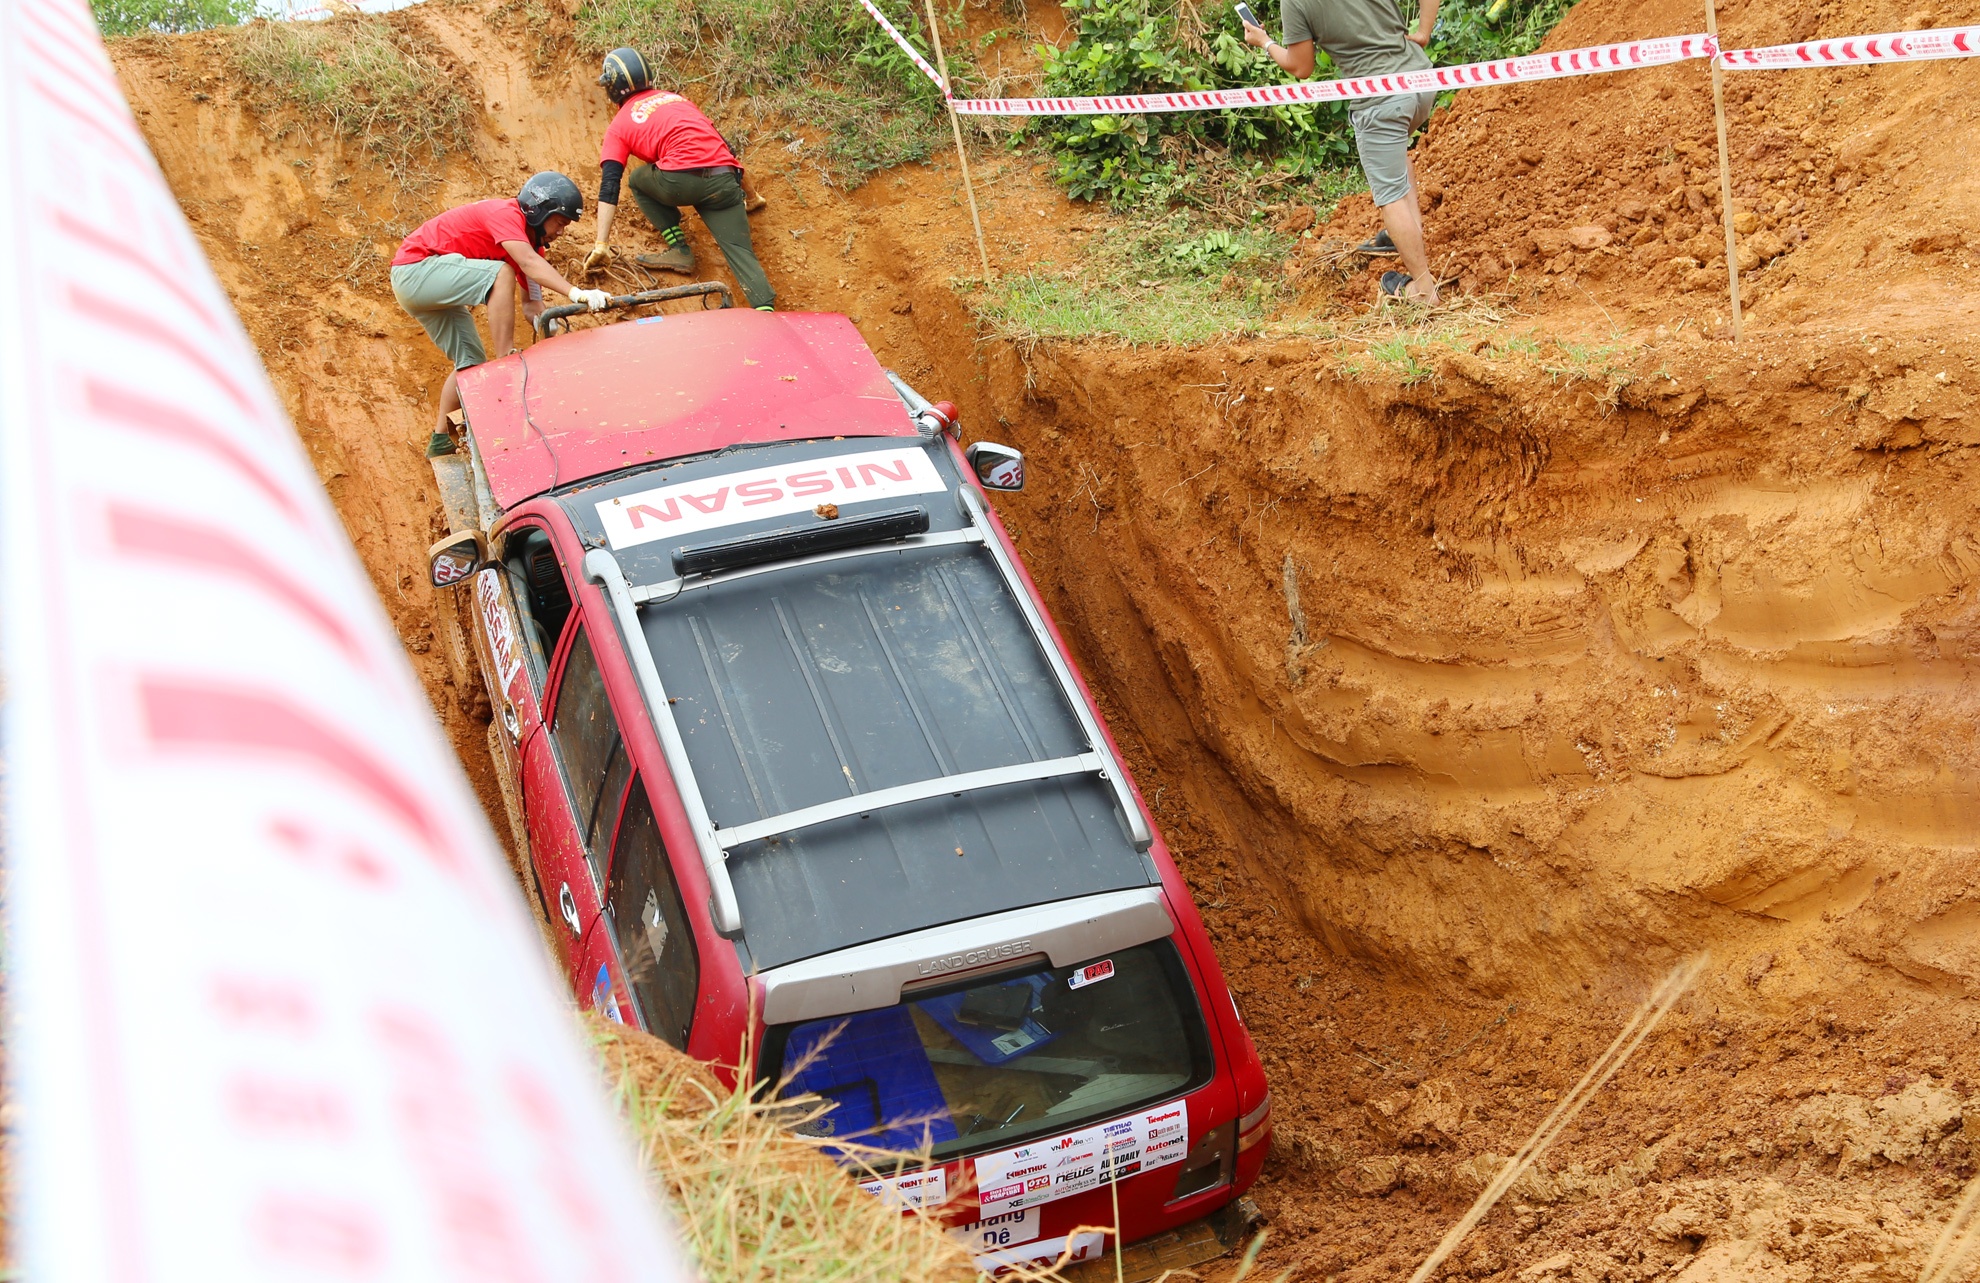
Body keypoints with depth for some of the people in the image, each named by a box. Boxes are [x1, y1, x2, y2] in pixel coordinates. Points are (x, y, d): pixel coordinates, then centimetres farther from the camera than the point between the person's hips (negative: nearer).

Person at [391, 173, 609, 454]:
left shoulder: (531, 241, 8)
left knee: (471, 362, 12)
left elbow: (532, 305, 1)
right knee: (501, 275, -27)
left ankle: (441, 440, 20)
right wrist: (575, 293, -49)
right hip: (415, 269, -10)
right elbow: (528, 263, -38)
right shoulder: (506, 213, -20)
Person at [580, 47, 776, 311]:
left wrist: (601, 246, 5)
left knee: (637, 180, 26)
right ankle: (766, 311, -20)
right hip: (725, 180, 4)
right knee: (740, 251, 4)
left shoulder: (620, 125, 17)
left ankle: (680, 250, 14)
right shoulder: (676, 98, 31)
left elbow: (609, 187, 8)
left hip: (682, 180, -4)